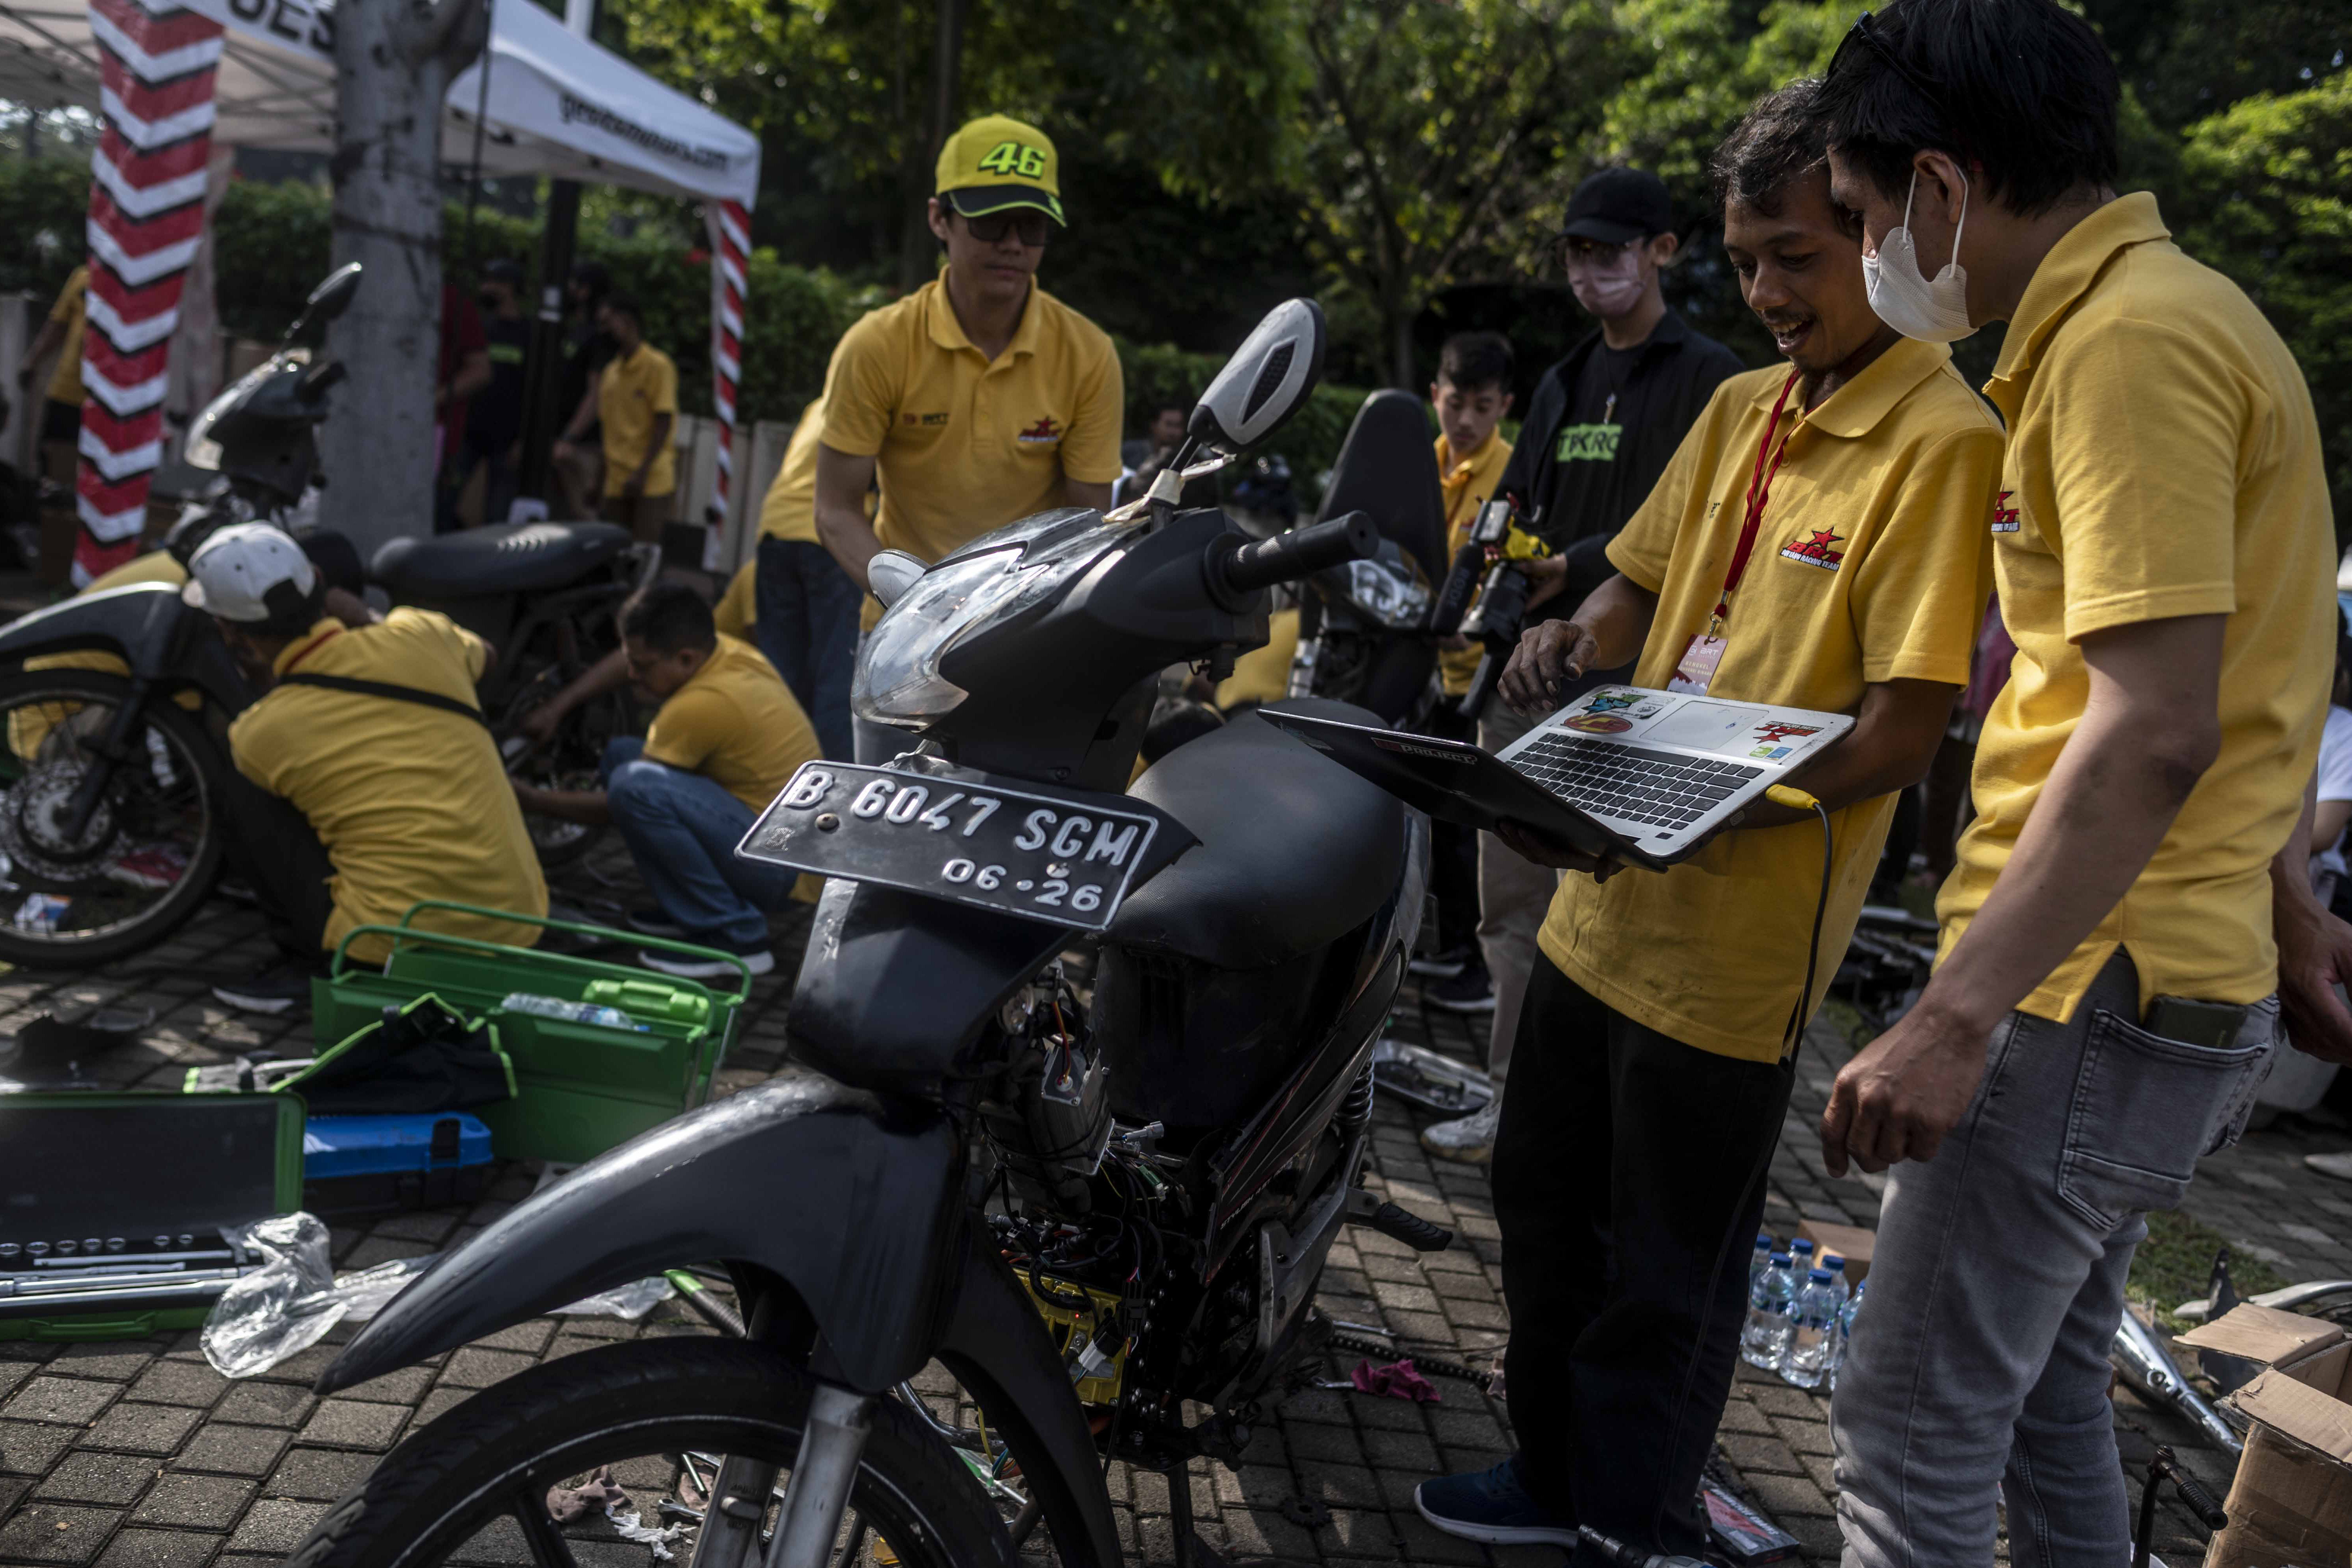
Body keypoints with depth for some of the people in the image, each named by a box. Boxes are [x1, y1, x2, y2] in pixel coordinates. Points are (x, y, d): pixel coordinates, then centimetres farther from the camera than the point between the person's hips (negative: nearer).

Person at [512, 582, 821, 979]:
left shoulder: (702, 705, -24)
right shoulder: (722, 648, 0)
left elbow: (627, 801, -13)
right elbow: (630, 660, 19)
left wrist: (533, 800, -3)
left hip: (779, 867, -10)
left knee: (635, 784, -28)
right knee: (622, 753, 13)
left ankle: (735, 936, -15)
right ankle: (689, 910, 11)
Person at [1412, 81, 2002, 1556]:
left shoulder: (1943, 440, -14)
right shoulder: (1739, 408, 9)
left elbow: (1903, 732, -18)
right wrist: (1571, 643, -4)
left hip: (1734, 943, -8)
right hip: (1605, 903, 8)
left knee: (1663, 1286, 8)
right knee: (1543, 1209, 21)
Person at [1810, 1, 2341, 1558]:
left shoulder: (2131, 340, -17)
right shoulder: (2166, 309, 15)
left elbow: (2153, 731, -25)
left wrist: (1955, 1019, -25)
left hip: (2101, 1000, -10)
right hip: (2172, 979, 10)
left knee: (1911, 1431, -2)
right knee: (2043, 1397, 21)